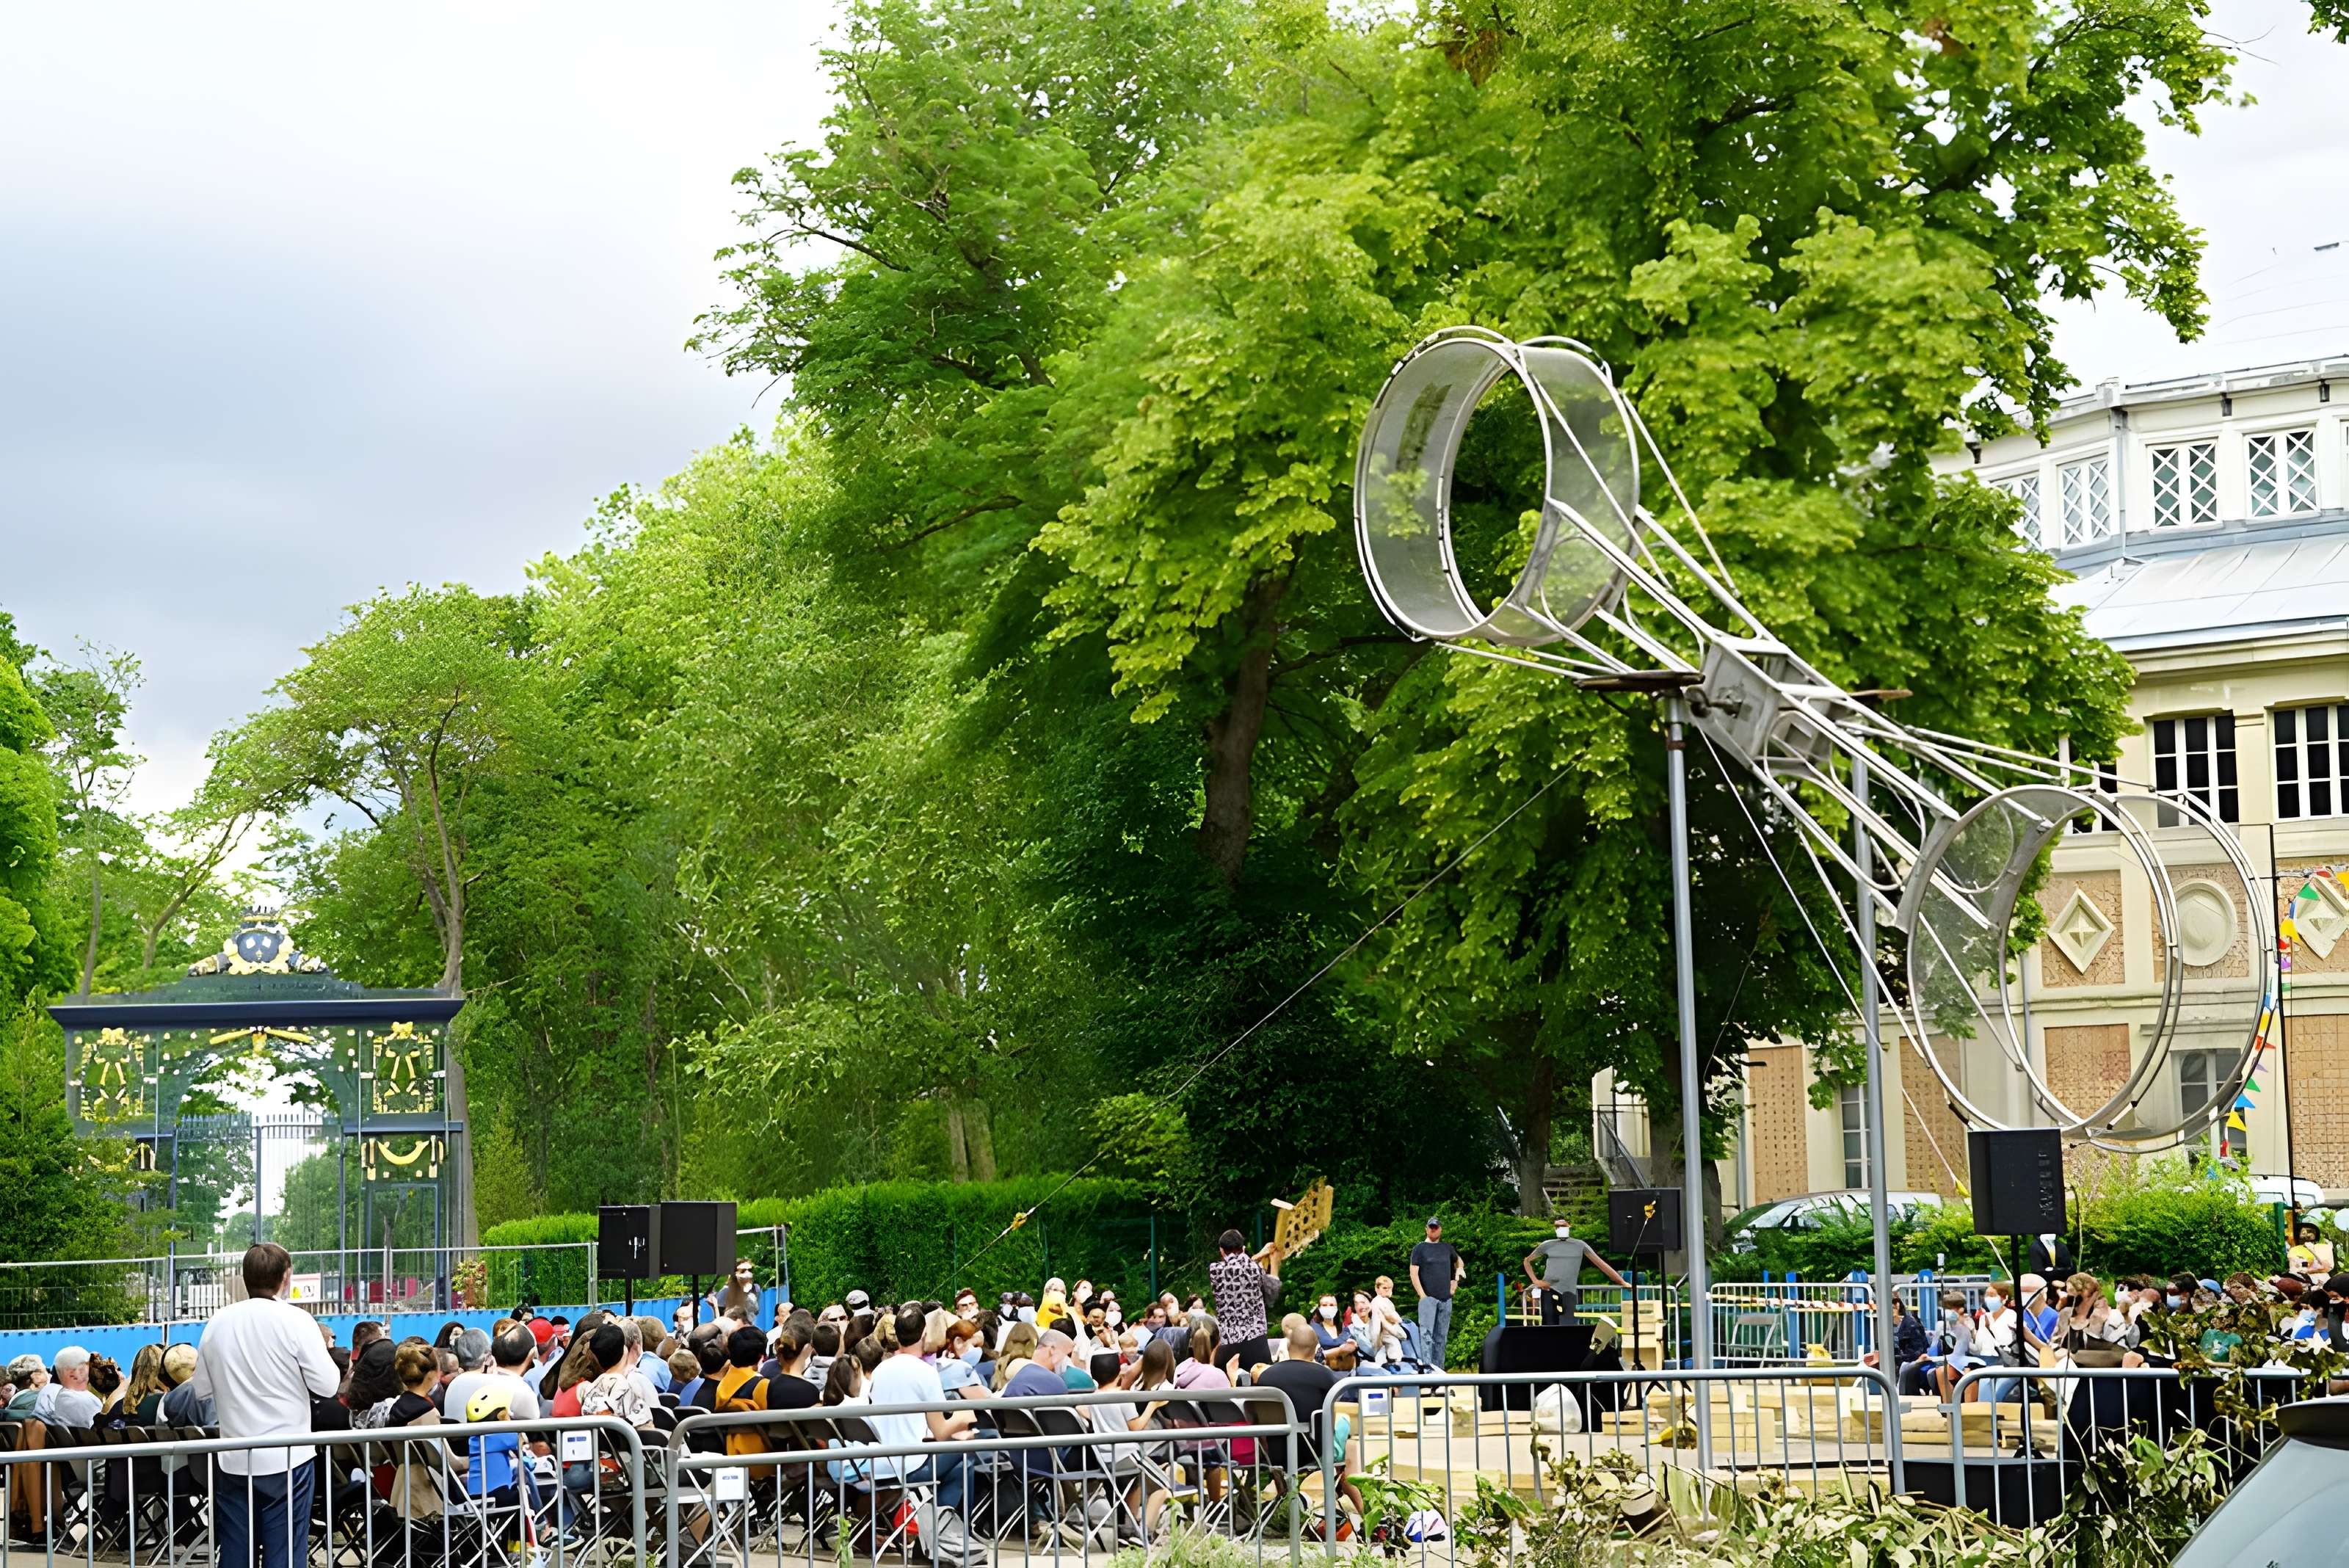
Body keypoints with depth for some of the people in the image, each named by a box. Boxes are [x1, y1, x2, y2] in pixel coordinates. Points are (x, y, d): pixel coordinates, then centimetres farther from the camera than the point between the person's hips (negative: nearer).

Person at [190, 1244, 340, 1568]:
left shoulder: (218, 1322, 2)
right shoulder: (295, 1320, -11)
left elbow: (201, 1389, 10)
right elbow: (325, 1384, -10)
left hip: (233, 1459, 4)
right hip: (286, 1458, -4)